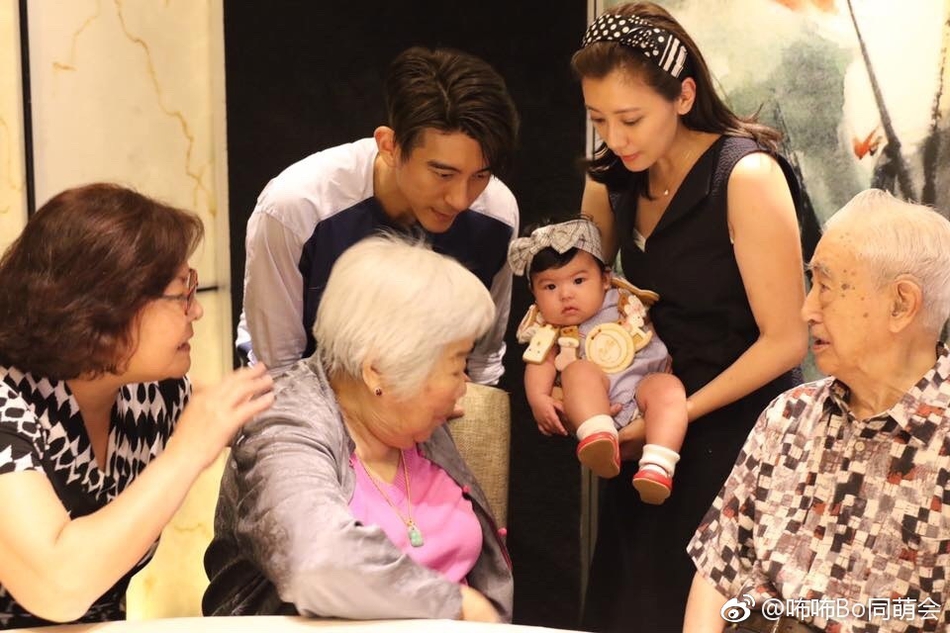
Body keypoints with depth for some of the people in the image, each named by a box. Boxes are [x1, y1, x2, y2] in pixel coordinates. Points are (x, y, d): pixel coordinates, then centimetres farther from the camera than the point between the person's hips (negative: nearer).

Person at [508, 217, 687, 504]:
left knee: (669, 387, -28)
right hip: (593, 406, -1)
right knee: (578, 370, -27)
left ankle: (657, 466, -44)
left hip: (643, 383, 1)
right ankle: (601, 439, -47)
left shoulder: (626, 304, 11)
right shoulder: (550, 331, 10)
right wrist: (539, 399, -21)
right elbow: (540, 364, -1)